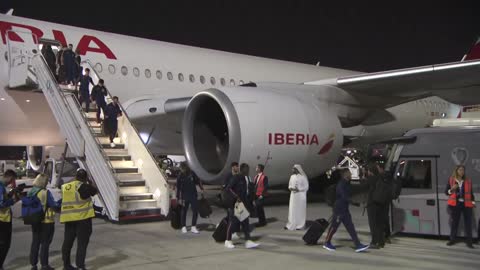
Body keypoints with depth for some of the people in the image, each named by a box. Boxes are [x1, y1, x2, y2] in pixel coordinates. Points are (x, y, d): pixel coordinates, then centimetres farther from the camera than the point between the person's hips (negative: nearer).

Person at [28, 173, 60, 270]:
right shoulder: (45, 192, -17)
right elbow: (54, 205, -15)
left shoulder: (30, 192, 5)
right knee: (45, 243, 3)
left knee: (35, 242, 15)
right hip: (46, 221, -7)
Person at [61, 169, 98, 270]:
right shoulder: (83, 186, -12)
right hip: (83, 218, -6)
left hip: (68, 219, 6)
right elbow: (94, 191, 1)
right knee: (82, 243, -1)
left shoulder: (65, 187, 5)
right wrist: (88, 182, 13)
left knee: (68, 242, 15)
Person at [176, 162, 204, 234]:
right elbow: (178, 188, 0)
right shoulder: (180, 176, -4)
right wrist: (179, 198, -2)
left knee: (195, 211, -2)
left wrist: (201, 188, -4)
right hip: (185, 196, -1)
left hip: (193, 195, 1)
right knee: (184, 211, 6)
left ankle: (193, 227, 6)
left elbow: (198, 181, 8)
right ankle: (183, 227, 17)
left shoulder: (192, 173, -1)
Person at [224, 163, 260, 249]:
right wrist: (236, 197, -25)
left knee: (245, 223, 4)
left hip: (242, 204, 8)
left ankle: (248, 241, 4)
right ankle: (228, 241, 13)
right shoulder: (236, 178, -12)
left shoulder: (244, 179, 13)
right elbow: (228, 188, -20)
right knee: (232, 222, 0)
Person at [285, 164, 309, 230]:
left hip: (300, 196, -5)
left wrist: (298, 189, -19)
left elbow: (306, 187, -8)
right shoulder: (292, 177, 9)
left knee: (300, 210, 1)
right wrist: (290, 188, -6)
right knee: (292, 210, 4)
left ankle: (300, 225, 9)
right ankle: (291, 225, 8)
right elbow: (290, 185, 17)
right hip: (293, 196, 6)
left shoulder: (302, 177, -9)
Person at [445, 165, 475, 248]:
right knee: (454, 222, 5)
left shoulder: (468, 181, 7)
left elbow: (471, 193, 11)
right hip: (455, 204, -1)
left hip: (466, 204, 1)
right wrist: (452, 189, -13)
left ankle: (469, 242, 6)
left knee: (468, 223, 0)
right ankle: (452, 240, 18)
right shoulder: (451, 180, 3)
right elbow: (446, 192, 6)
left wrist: (473, 202, 0)